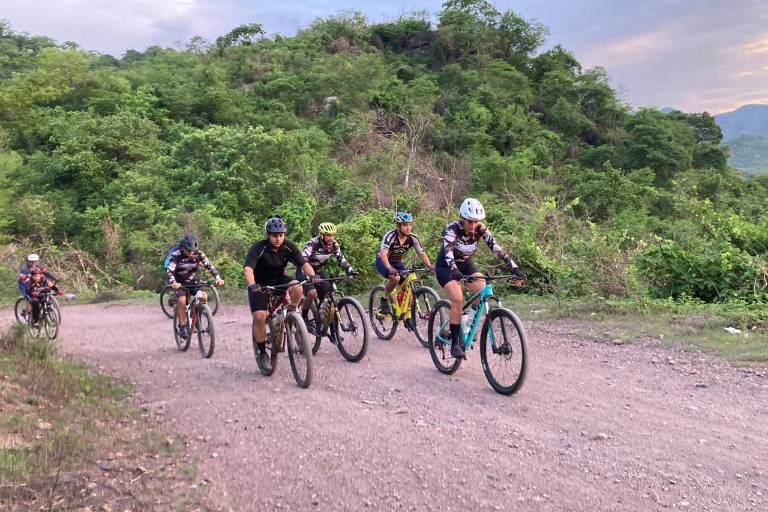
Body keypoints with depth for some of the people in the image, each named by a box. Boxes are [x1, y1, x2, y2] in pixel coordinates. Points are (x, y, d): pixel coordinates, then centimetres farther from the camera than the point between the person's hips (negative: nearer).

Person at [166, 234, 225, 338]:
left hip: (194, 280, 3)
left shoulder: (199, 254, -16)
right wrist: (173, 282, -49)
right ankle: (182, 326, -12)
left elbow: (209, 266, -20)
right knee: (181, 300, -24)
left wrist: (218, 278, -35)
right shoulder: (176, 255, -22)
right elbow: (169, 270, -30)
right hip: (180, 282, -3)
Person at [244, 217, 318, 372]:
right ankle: (262, 352, -1)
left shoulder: (289, 247, -13)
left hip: (279, 280, 3)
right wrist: (252, 285, -56)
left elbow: (303, 263, -20)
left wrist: (312, 275, -41)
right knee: (259, 316, -21)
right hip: (260, 285, -3)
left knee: (297, 288, -29)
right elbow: (248, 268, -37)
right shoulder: (258, 248, -24)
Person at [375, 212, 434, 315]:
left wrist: (429, 265, -39)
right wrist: (389, 268, -59)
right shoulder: (390, 236, -29)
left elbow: (421, 253, -19)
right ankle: (384, 301, -9)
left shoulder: (412, 238, -15)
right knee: (395, 278, -33)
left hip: (397, 263, 5)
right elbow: (383, 253, -41)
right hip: (383, 262, -5)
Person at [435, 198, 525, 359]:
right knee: (458, 299, -27)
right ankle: (454, 344, -16)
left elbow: (497, 248, -23)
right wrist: (455, 271, -61)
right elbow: (448, 251, -43)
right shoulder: (453, 228, -28)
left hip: (465, 264, 5)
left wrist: (515, 268, -34)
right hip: (446, 267, -5)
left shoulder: (481, 229, -16)